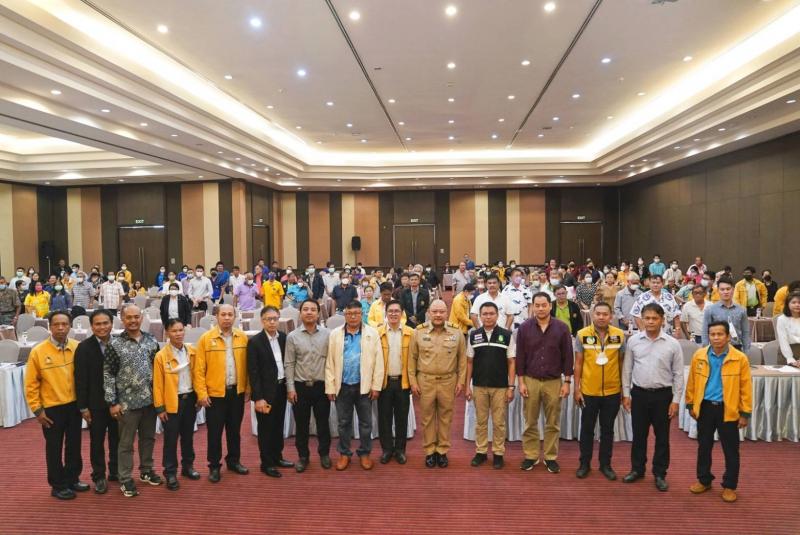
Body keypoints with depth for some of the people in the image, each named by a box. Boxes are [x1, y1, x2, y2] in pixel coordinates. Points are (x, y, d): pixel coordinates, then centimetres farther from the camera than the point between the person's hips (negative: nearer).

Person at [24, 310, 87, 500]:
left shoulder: (77, 347, -5)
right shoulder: (38, 351, -12)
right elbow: (31, 384, -6)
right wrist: (37, 409, -7)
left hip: (74, 405, 3)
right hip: (52, 408, -3)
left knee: (74, 445, 16)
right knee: (54, 448, 11)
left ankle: (72, 479, 33)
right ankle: (58, 485, 26)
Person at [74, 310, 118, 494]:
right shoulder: (84, 347, -8)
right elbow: (80, 380, -7)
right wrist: (83, 407, -8)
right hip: (95, 404, -2)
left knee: (117, 439, 14)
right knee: (97, 442, 10)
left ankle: (115, 471, 30)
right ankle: (99, 476, 24)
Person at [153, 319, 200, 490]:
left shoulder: (192, 352, 2)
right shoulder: (161, 356, -9)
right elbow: (157, 383, -8)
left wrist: (199, 396, 4)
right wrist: (160, 407, -8)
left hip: (190, 399, 4)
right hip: (172, 402, -4)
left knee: (188, 435, 16)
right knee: (171, 439, 4)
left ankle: (187, 466, 30)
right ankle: (170, 473, 15)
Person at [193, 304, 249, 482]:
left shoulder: (242, 337, 2)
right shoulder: (206, 338, -6)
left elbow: (246, 365, 5)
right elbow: (199, 369, -6)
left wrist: (248, 388, 3)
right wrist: (201, 393, -9)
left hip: (237, 392, 3)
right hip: (215, 393, -2)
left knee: (235, 429, 14)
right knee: (215, 432, 7)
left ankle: (234, 461, 30)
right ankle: (214, 466, 21)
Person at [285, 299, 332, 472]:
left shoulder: (327, 334, -2)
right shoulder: (292, 336, -2)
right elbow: (289, 364, 0)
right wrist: (290, 388, -4)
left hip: (321, 386, 0)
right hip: (300, 386, 0)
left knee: (323, 423, 11)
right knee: (301, 424, 10)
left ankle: (324, 454, 30)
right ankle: (303, 456, 27)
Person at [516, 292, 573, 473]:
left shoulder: (562, 328, -4)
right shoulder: (524, 328, -3)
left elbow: (567, 356, 0)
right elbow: (520, 357, 0)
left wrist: (567, 382, -2)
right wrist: (521, 382, -3)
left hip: (554, 382, 0)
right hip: (531, 381, 0)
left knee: (553, 423, 9)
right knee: (530, 422, 8)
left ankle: (551, 457, 21)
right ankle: (531, 456, 21)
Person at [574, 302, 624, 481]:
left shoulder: (620, 335, -4)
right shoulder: (582, 335, -8)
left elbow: (621, 362, 5)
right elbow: (578, 363, -2)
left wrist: (623, 387, 6)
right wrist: (576, 388, -4)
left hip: (612, 391, 1)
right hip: (588, 391, -1)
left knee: (607, 429, 14)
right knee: (587, 428, 11)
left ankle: (605, 464, 28)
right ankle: (584, 463, 25)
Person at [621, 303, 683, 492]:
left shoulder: (672, 344, -5)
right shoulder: (633, 341, -2)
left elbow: (678, 374, -1)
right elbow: (627, 369, 5)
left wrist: (675, 400, -4)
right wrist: (626, 393, 3)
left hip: (662, 394, -1)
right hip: (639, 393, 1)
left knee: (662, 436, 10)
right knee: (639, 434, 12)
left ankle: (660, 474, 23)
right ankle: (637, 469, 27)